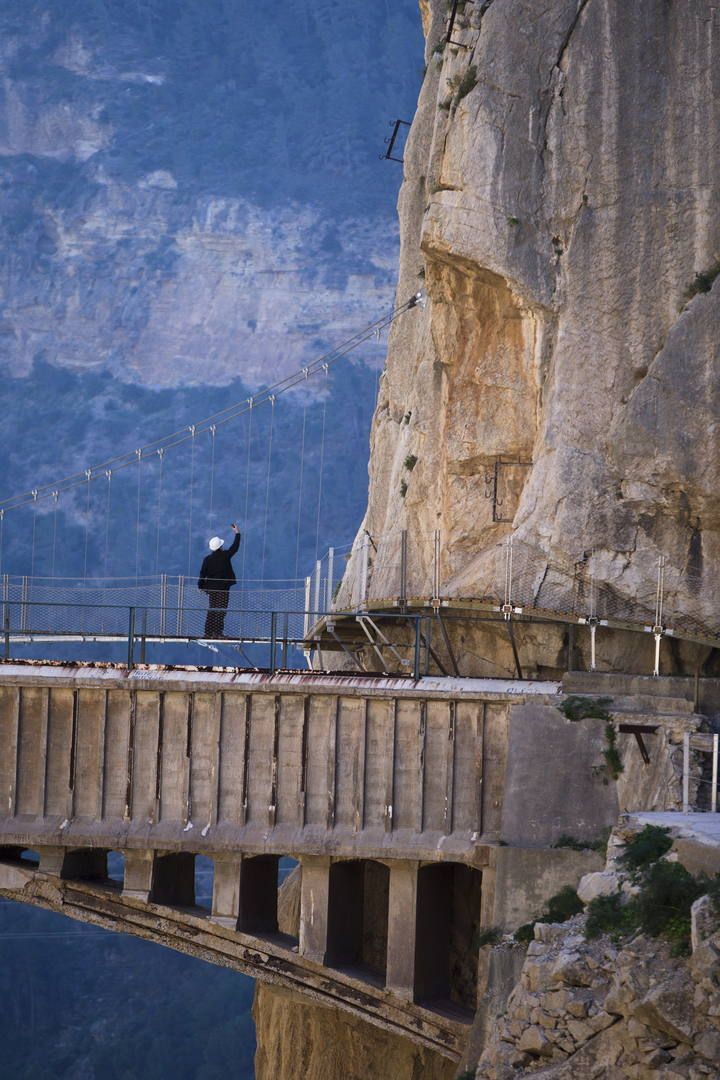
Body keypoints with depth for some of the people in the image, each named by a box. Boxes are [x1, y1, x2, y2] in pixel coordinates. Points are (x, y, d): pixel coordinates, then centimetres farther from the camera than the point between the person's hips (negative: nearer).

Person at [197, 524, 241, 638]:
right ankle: (217, 632, -7)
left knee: (211, 611, 11)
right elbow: (235, 547, 2)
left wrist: (201, 586, 11)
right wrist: (237, 533, 14)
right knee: (220, 611, -2)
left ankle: (209, 632, 10)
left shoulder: (207, 559, -3)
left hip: (211, 588, 3)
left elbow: (202, 574, -1)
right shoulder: (225, 556, -9)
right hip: (223, 589, -3)